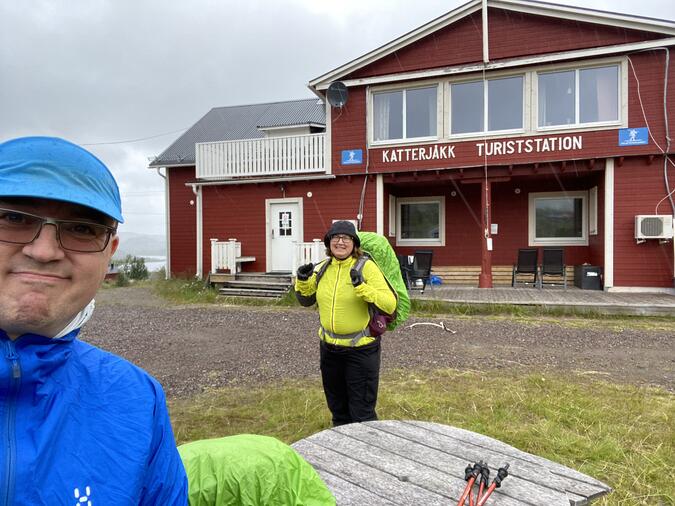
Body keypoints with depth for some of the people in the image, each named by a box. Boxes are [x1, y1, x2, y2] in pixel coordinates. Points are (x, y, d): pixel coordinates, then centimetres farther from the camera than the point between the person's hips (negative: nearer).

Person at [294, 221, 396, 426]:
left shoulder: (366, 267, -15)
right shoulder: (323, 269, 2)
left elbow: (390, 305, -22)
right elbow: (306, 300, 16)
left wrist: (362, 287, -33)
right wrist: (303, 280, -3)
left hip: (361, 349, -6)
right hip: (329, 347, 6)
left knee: (362, 411, 5)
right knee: (337, 407, 23)